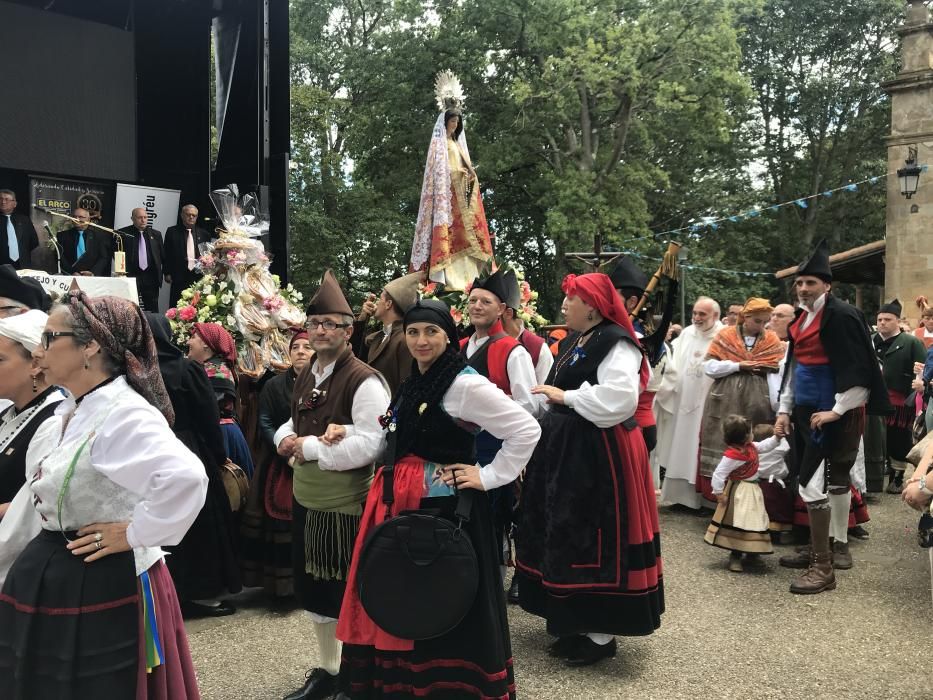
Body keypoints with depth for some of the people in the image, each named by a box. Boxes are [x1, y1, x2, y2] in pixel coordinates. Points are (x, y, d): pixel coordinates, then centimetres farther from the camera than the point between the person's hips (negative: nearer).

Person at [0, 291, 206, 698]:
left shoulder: (125, 415, -23)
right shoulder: (67, 413, 7)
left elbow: (186, 478, -40)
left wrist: (134, 533, -27)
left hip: (102, 588, -9)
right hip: (48, 580, 9)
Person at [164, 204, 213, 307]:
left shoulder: (204, 234, 10)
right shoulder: (172, 232, 6)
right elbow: (167, 254, 6)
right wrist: (167, 273, 0)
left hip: (199, 277, 1)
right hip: (179, 277, -1)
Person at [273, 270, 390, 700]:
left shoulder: (364, 381, -16)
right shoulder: (305, 377, 10)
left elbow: (372, 444, -25)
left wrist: (311, 448, -20)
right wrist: (287, 438, -2)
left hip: (347, 505, -8)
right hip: (306, 499, 8)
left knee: (348, 594, 3)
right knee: (315, 589, 18)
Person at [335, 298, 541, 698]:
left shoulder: (465, 383, -15)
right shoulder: (413, 382, 11)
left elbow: (527, 430, -18)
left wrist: (489, 477, -15)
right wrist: (349, 435, 12)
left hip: (445, 505, -8)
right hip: (405, 502, 8)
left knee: (447, 600, 2)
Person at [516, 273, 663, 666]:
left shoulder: (615, 343, -15)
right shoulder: (573, 343, 15)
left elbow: (619, 399, -29)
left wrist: (565, 397, -20)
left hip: (598, 453, -10)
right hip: (566, 448, 10)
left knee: (594, 537, -4)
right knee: (567, 536, 15)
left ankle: (602, 634, 8)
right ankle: (575, 621, 29)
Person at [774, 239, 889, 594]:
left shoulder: (841, 316, -14)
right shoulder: (802, 318, 11)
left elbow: (857, 369, -17)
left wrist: (837, 411, -20)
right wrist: (785, 409, 12)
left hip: (833, 411, -8)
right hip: (806, 409, 8)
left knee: (812, 484, -11)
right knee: (833, 480, 16)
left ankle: (823, 567, -4)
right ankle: (833, 545, 27)